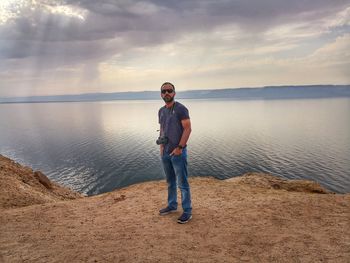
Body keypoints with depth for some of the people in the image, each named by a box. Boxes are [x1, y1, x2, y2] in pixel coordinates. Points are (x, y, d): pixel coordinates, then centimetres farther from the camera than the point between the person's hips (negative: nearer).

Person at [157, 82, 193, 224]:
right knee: (170, 182, 18)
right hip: (165, 153, 7)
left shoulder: (181, 109, -10)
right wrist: (161, 146, 8)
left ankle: (187, 211, 11)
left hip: (178, 152, -7)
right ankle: (172, 205, 33)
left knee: (182, 183, 0)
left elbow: (188, 129, -14)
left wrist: (179, 148, -19)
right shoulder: (161, 111, 12)